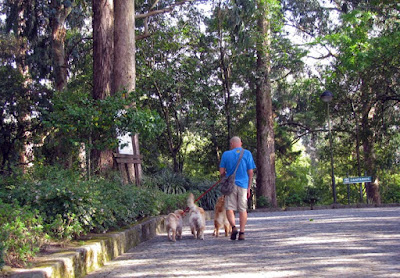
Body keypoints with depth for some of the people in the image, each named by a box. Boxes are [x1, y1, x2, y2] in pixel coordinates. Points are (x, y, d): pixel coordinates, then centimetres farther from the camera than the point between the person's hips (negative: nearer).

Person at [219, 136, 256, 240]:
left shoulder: (226, 154, 1)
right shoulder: (247, 153, 3)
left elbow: (221, 172, 2)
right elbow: (251, 172, 2)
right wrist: (249, 188, 8)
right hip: (243, 185, 1)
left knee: (229, 208, 5)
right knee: (243, 209, 7)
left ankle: (233, 227, -17)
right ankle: (242, 233, 4)